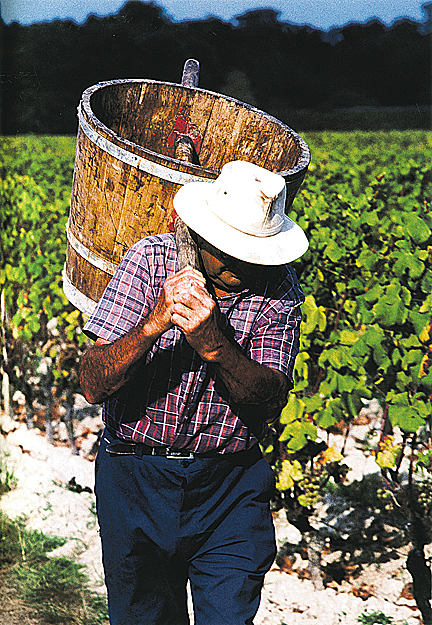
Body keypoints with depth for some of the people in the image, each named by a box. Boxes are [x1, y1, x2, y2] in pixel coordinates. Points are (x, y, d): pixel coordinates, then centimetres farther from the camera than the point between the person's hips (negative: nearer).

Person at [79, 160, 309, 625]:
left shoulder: (278, 289, -7)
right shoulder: (151, 260, -10)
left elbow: (271, 401, -16)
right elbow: (93, 385, -16)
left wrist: (215, 346, -33)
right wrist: (154, 323, -32)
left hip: (230, 485, 0)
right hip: (135, 479, 0)